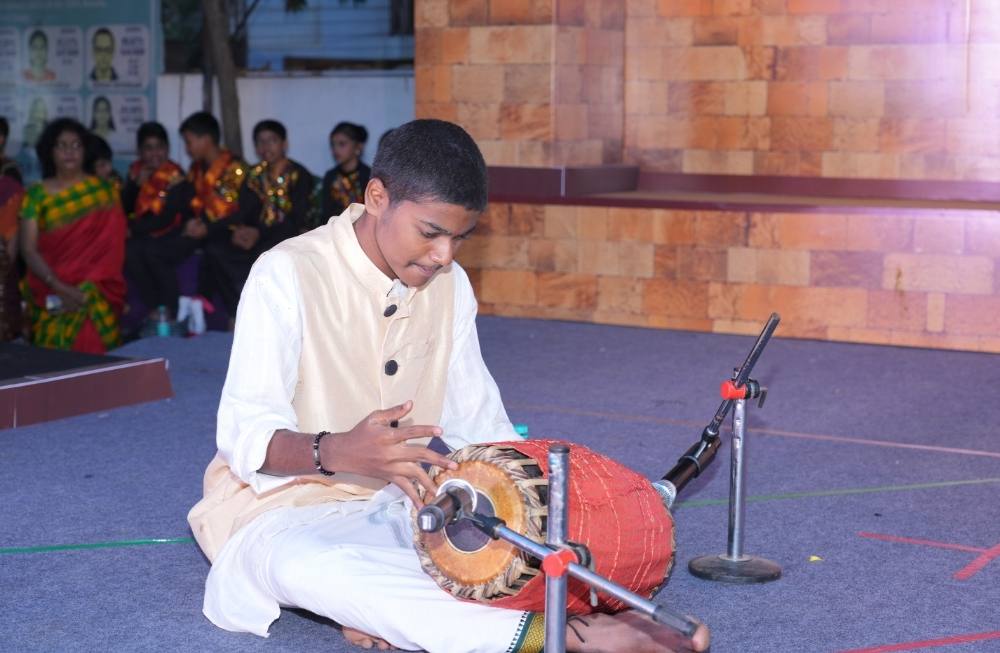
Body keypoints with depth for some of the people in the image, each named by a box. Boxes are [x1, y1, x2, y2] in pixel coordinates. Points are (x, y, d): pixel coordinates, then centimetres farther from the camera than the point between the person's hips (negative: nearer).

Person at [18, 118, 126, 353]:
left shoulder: (104, 190, 7)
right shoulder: (37, 194, 7)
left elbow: (113, 247, 2)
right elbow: (29, 250, 0)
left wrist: (87, 289, -11)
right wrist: (59, 287, -14)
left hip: (97, 289, -1)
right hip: (50, 290, 1)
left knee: (90, 339, -24)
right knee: (58, 332, -21)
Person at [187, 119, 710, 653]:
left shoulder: (449, 286, 3)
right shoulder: (287, 275, -16)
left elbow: (479, 424, 8)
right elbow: (245, 439, -22)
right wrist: (338, 452, -42)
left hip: (398, 506, 6)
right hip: (282, 508, -6)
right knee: (309, 565, -41)